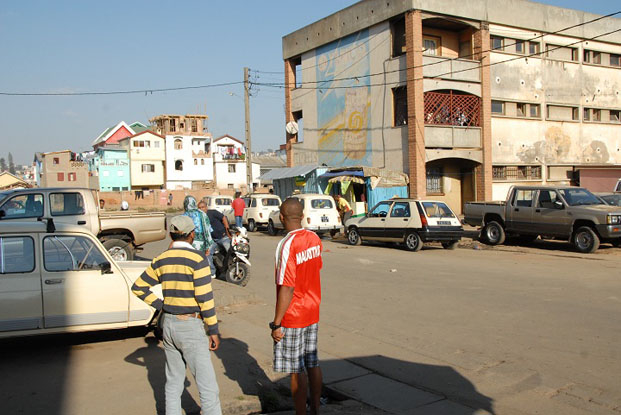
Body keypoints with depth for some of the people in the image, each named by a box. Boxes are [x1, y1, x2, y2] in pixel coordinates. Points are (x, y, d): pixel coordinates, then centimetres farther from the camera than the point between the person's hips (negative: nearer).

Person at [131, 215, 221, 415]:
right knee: (207, 385, -1)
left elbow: (138, 287, 11)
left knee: (173, 382, 18)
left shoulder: (161, 260, 5)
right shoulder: (197, 258, -14)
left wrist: (161, 306, 9)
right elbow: (205, 298, -16)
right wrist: (213, 330, -10)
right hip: (190, 326, -7)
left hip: (168, 324, 7)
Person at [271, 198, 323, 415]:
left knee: (297, 370, 2)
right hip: (313, 312, 8)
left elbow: (286, 289, -23)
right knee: (312, 363, 16)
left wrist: (276, 323, -16)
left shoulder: (287, 245, -21)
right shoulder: (314, 238, 2)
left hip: (292, 316, -7)